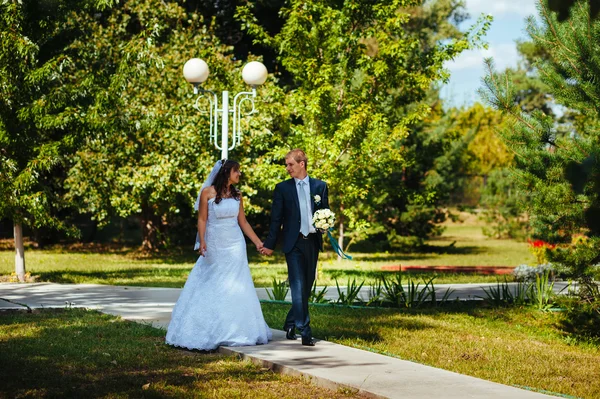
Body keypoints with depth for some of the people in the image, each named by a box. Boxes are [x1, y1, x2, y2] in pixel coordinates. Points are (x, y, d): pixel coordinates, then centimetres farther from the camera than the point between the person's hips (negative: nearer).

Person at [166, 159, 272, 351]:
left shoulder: (237, 195, 7)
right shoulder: (207, 193, -6)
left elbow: (243, 222, 11)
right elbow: (202, 219, -6)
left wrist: (258, 242, 7)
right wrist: (201, 241, -18)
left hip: (235, 247, 4)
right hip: (214, 248, -4)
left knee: (234, 289, 3)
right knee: (209, 290, 2)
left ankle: (234, 331, 10)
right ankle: (205, 332, 9)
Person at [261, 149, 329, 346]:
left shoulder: (320, 186, 9)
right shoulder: (282, 188, 4)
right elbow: (276, 219, 4)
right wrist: (269, 244, 1)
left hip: (313, 242, 3)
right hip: (294, 243, -3)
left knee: (307, 286, 9)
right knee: (298, 286, -11)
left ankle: (291, 324, 25)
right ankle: (305, 330, -14)